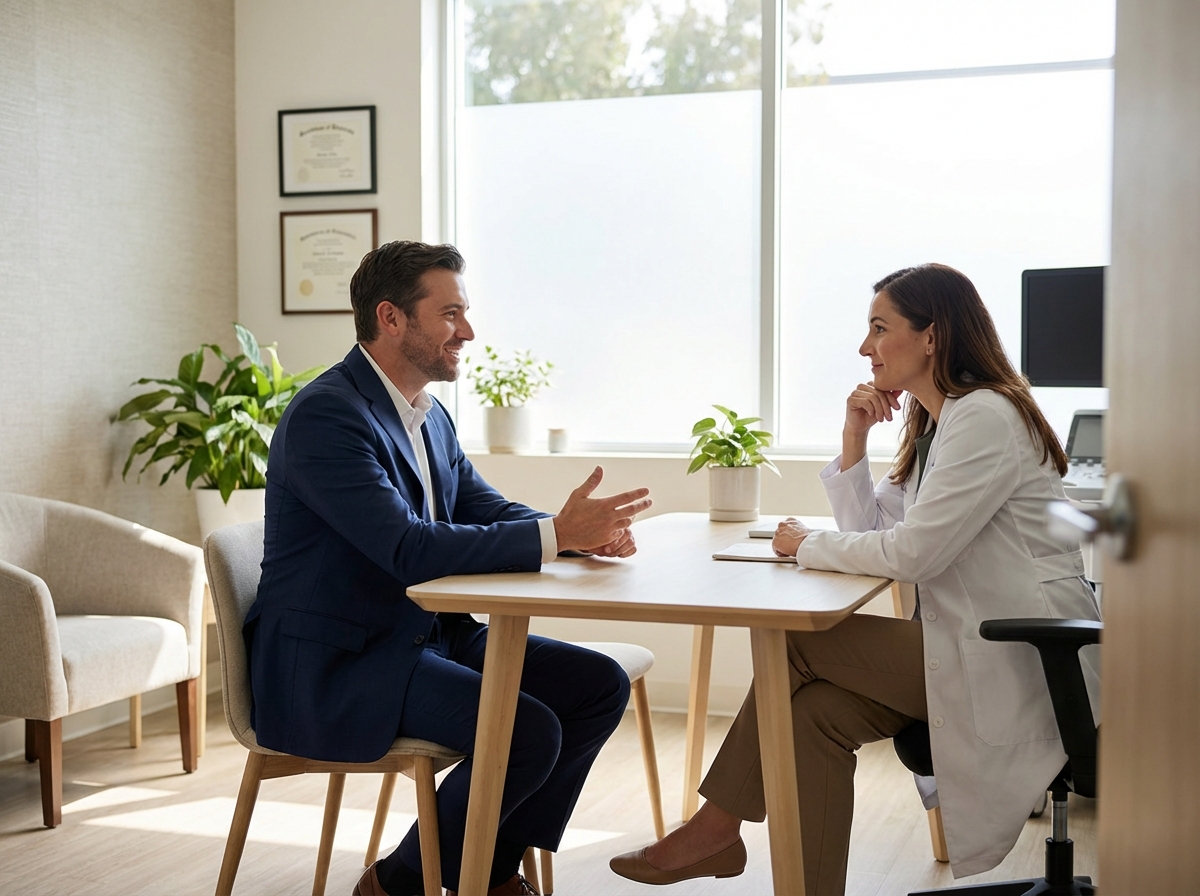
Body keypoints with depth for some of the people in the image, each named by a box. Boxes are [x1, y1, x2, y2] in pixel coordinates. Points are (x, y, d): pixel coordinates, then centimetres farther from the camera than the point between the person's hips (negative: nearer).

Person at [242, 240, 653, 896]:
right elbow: (410, 549, -27)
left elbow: (487, 510, 12)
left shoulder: (430, 416, 12)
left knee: (598, 686, 0)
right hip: (331, 665, -9)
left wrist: (584, 530, -9)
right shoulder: (325, 414, -18)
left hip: (425, 635, 10)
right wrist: (556, 535, -27)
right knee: (528, 731, -25)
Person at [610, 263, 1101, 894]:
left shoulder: (986, 417, -16)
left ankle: (718, 825, 5)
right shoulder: (935, 421, 15)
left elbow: (909, 553, -22)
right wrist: (854, 439, 1)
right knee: (816, 711, -10)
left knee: (795, 643, -10)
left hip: (1018, 664, -9)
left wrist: (807, 545, -7)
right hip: (975, 646, 9)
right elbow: (872, 532, 12)